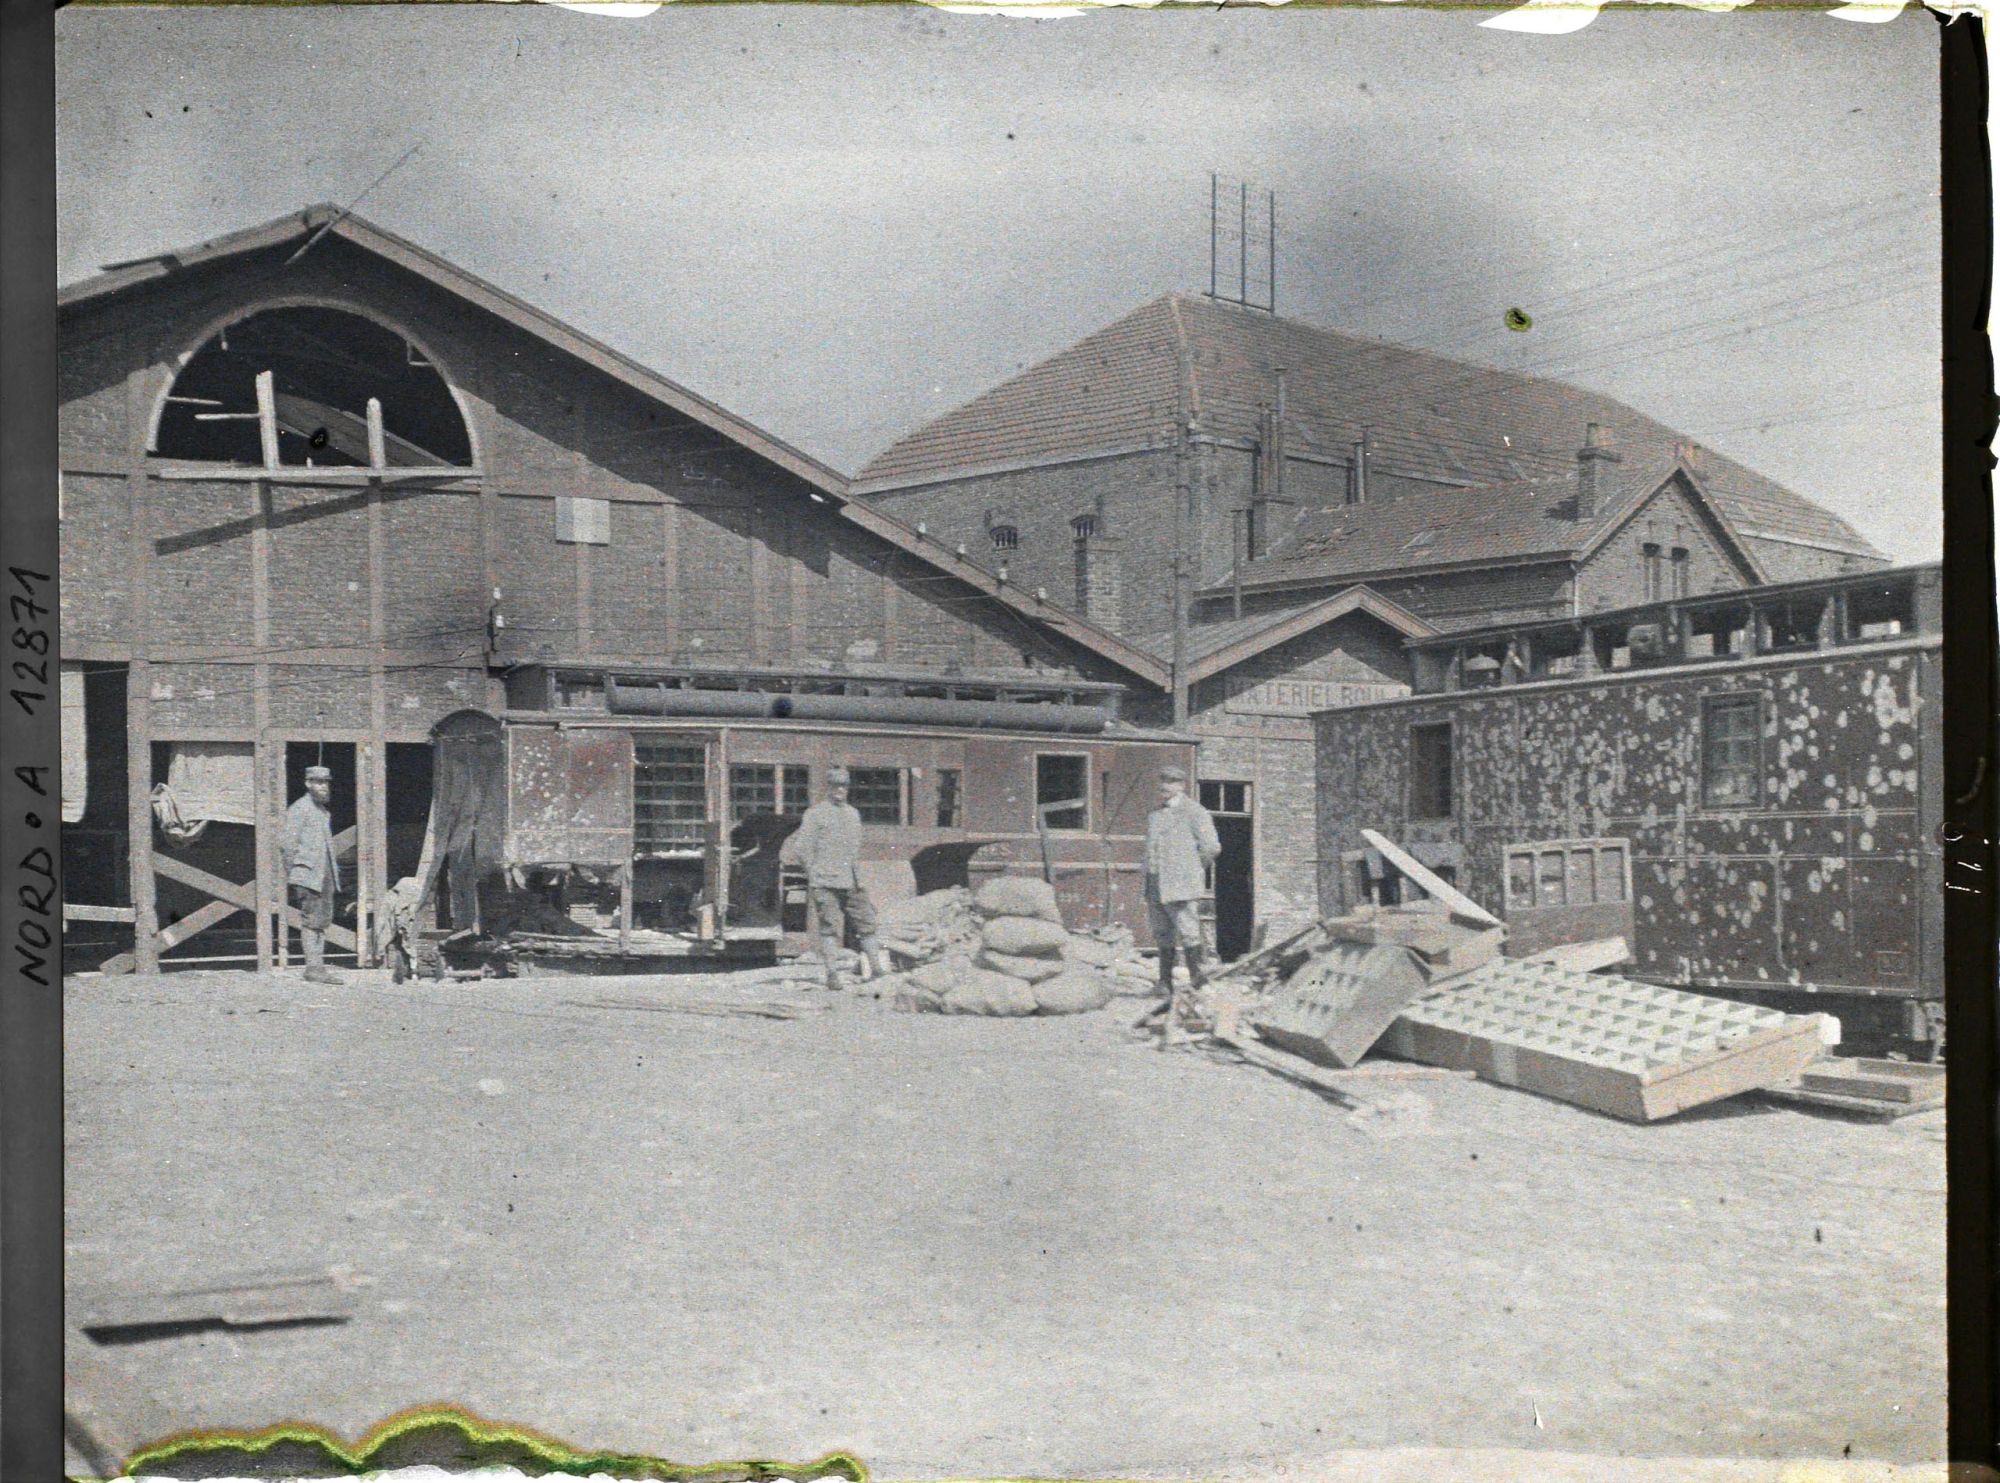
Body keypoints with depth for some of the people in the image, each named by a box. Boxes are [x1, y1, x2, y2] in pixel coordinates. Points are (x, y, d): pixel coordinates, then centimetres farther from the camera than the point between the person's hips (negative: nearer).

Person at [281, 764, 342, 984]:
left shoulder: (324, 811, 19)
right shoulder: (298, 809, -6)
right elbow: (289, 845, -9)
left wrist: (334, 871, 17)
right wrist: (292, 879, -11)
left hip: (325, 876, 8)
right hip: (308, 875, -8)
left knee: (323, 922, 8)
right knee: (311, 922, -9)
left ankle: (318, 968, 11)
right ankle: (313, 968, -8)